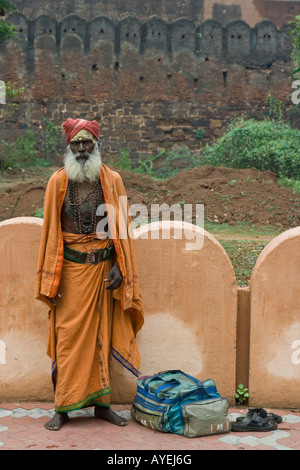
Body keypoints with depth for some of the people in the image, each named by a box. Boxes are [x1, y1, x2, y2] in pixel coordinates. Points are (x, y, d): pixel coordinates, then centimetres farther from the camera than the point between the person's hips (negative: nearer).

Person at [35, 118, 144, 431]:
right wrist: (50, 277, -1)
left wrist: (119, 266, -4)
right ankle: (63, 408, 9)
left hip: (103, 267, 1)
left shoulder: (112, 180, 3)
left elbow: (122, 227, 4)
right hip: (71, 268, -1)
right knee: (68, 337, 0)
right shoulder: (58, 182, 1)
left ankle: (101, 403, 18)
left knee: (102, 335, 7)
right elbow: (50, 231, 3)